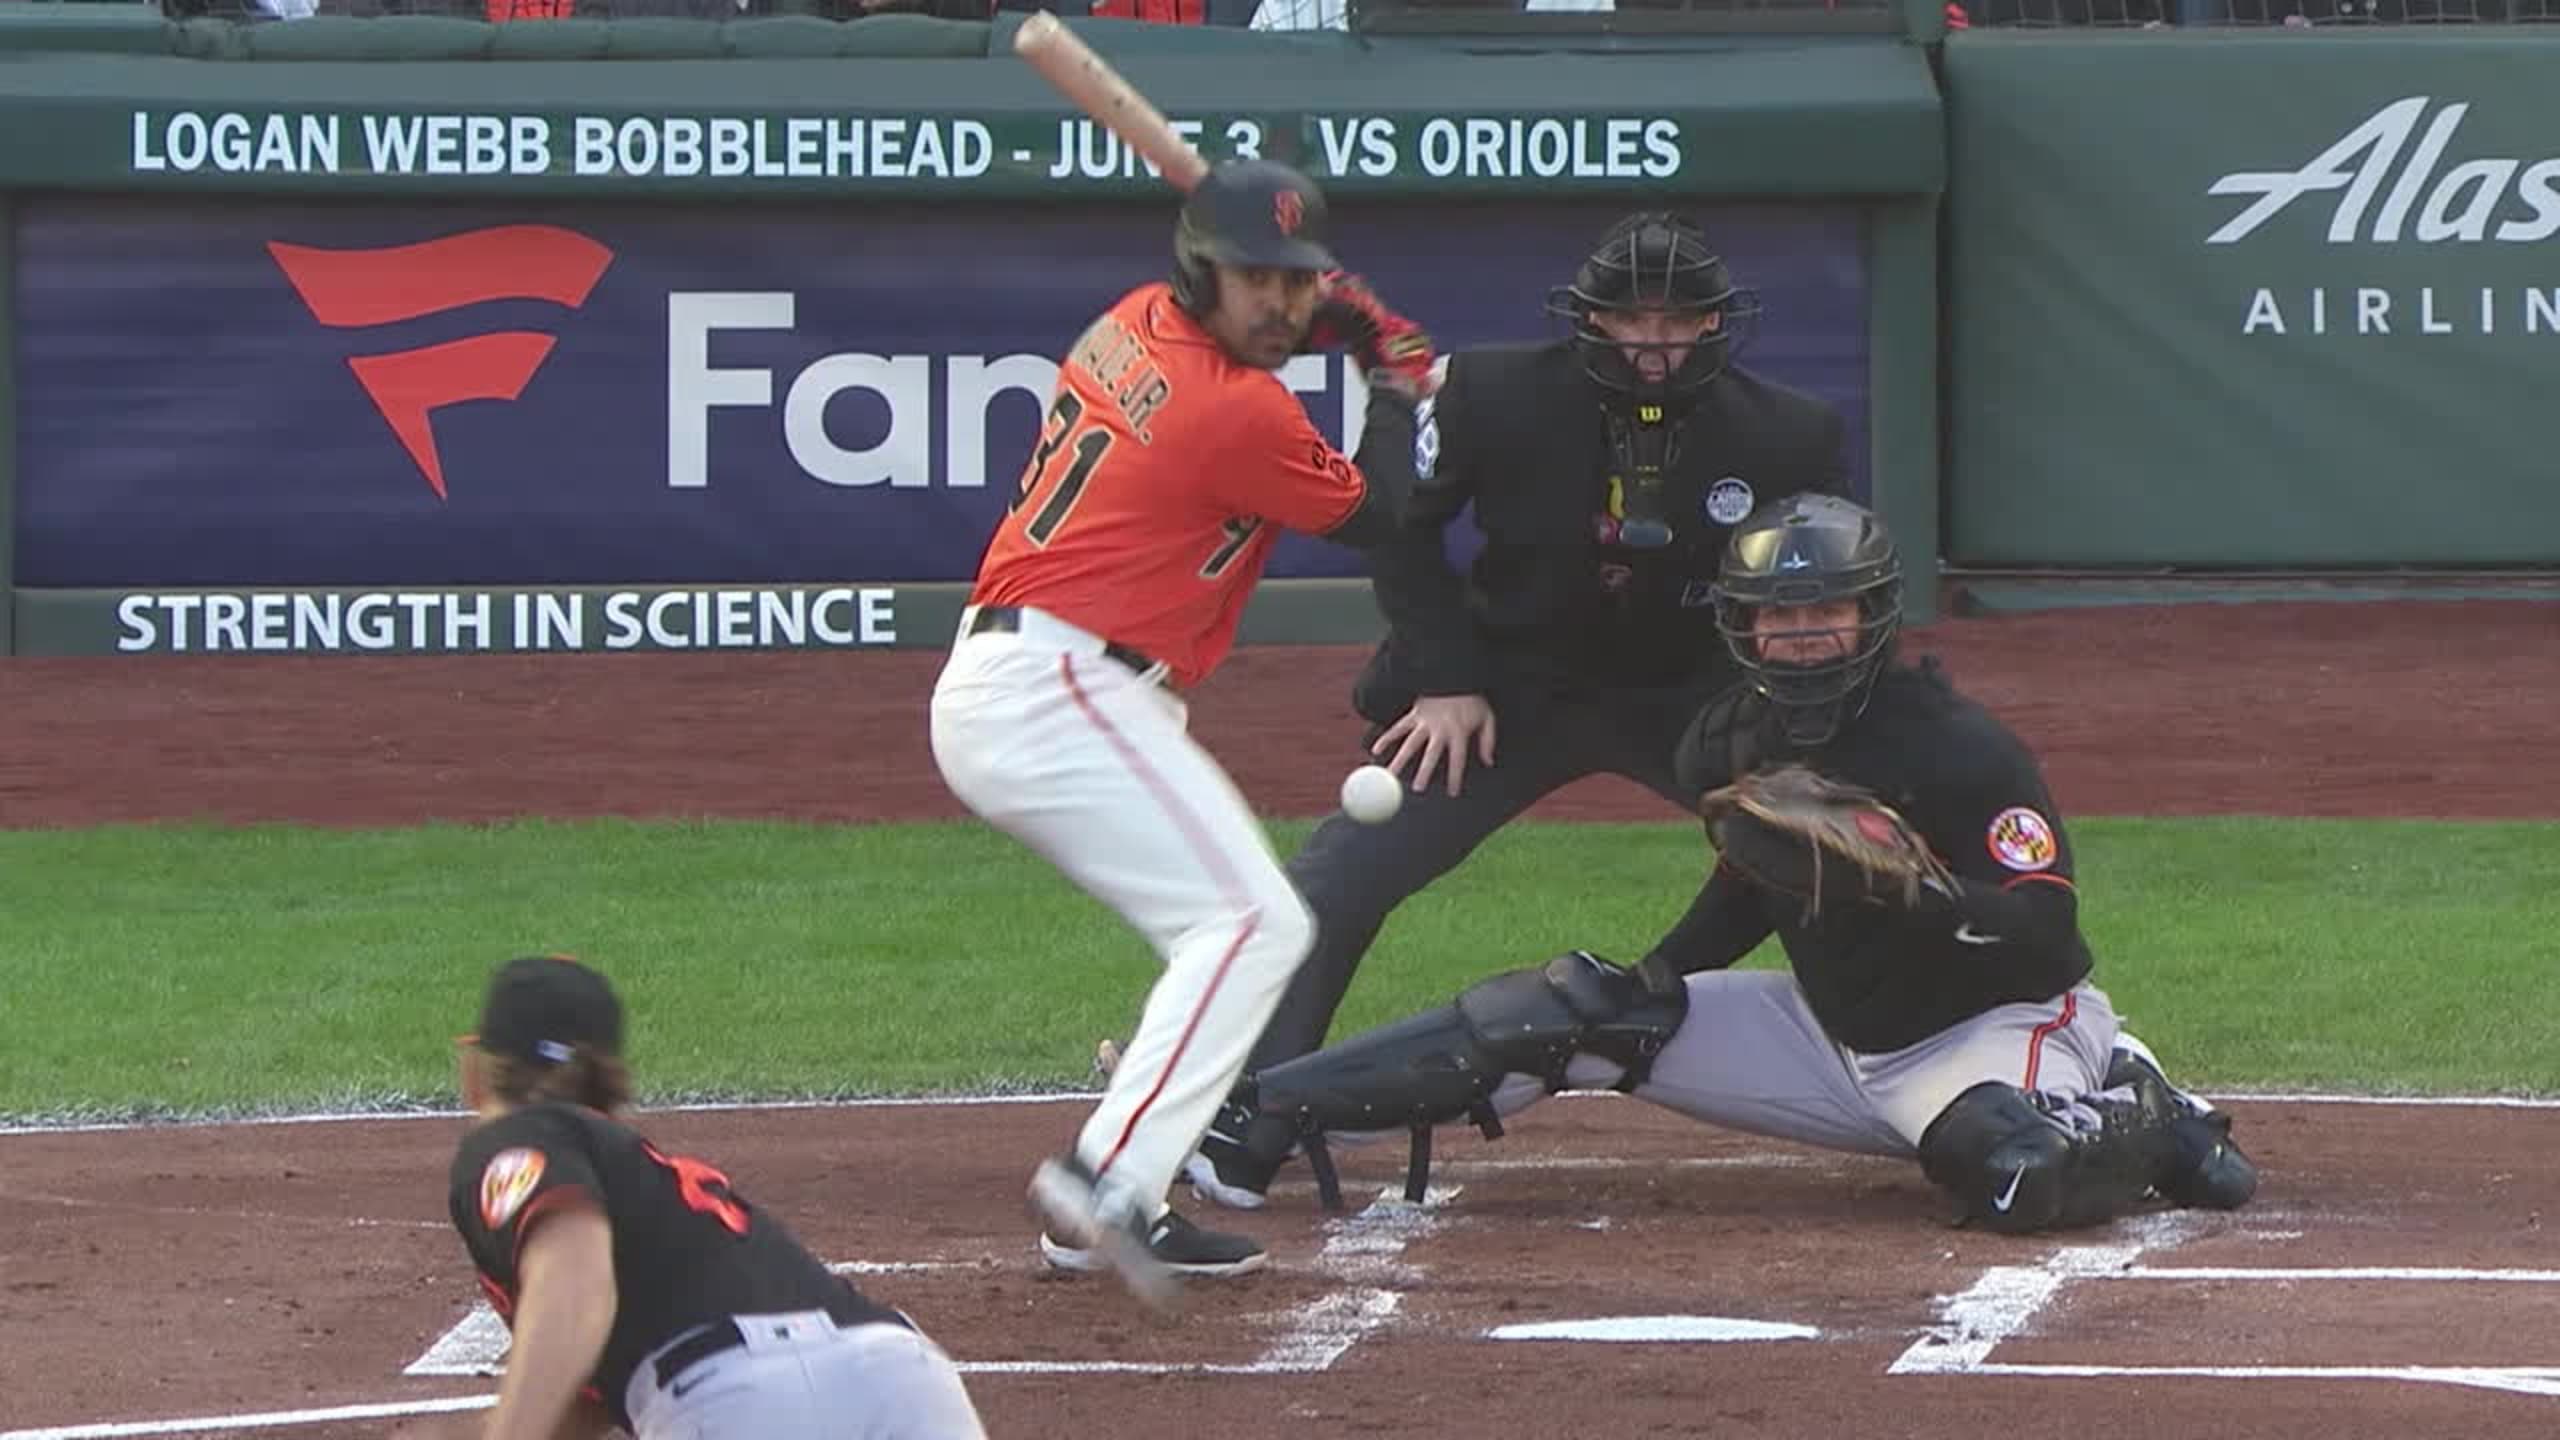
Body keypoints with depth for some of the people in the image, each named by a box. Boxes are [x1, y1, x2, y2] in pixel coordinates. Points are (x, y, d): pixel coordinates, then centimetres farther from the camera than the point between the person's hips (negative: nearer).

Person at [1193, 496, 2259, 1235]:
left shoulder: (1961, 752, -23)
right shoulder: (1734, 744, -3)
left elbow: (2043, 933, -28)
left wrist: (1900, 882, -41)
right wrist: (1657, 981, -1)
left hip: (1997, 1027, -6)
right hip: (1836, 1039, 6)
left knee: (2019, 1181, -41)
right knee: (1575, 1012, -4)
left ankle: (2135, 1122, -4)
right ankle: (1253, 1114, -6)